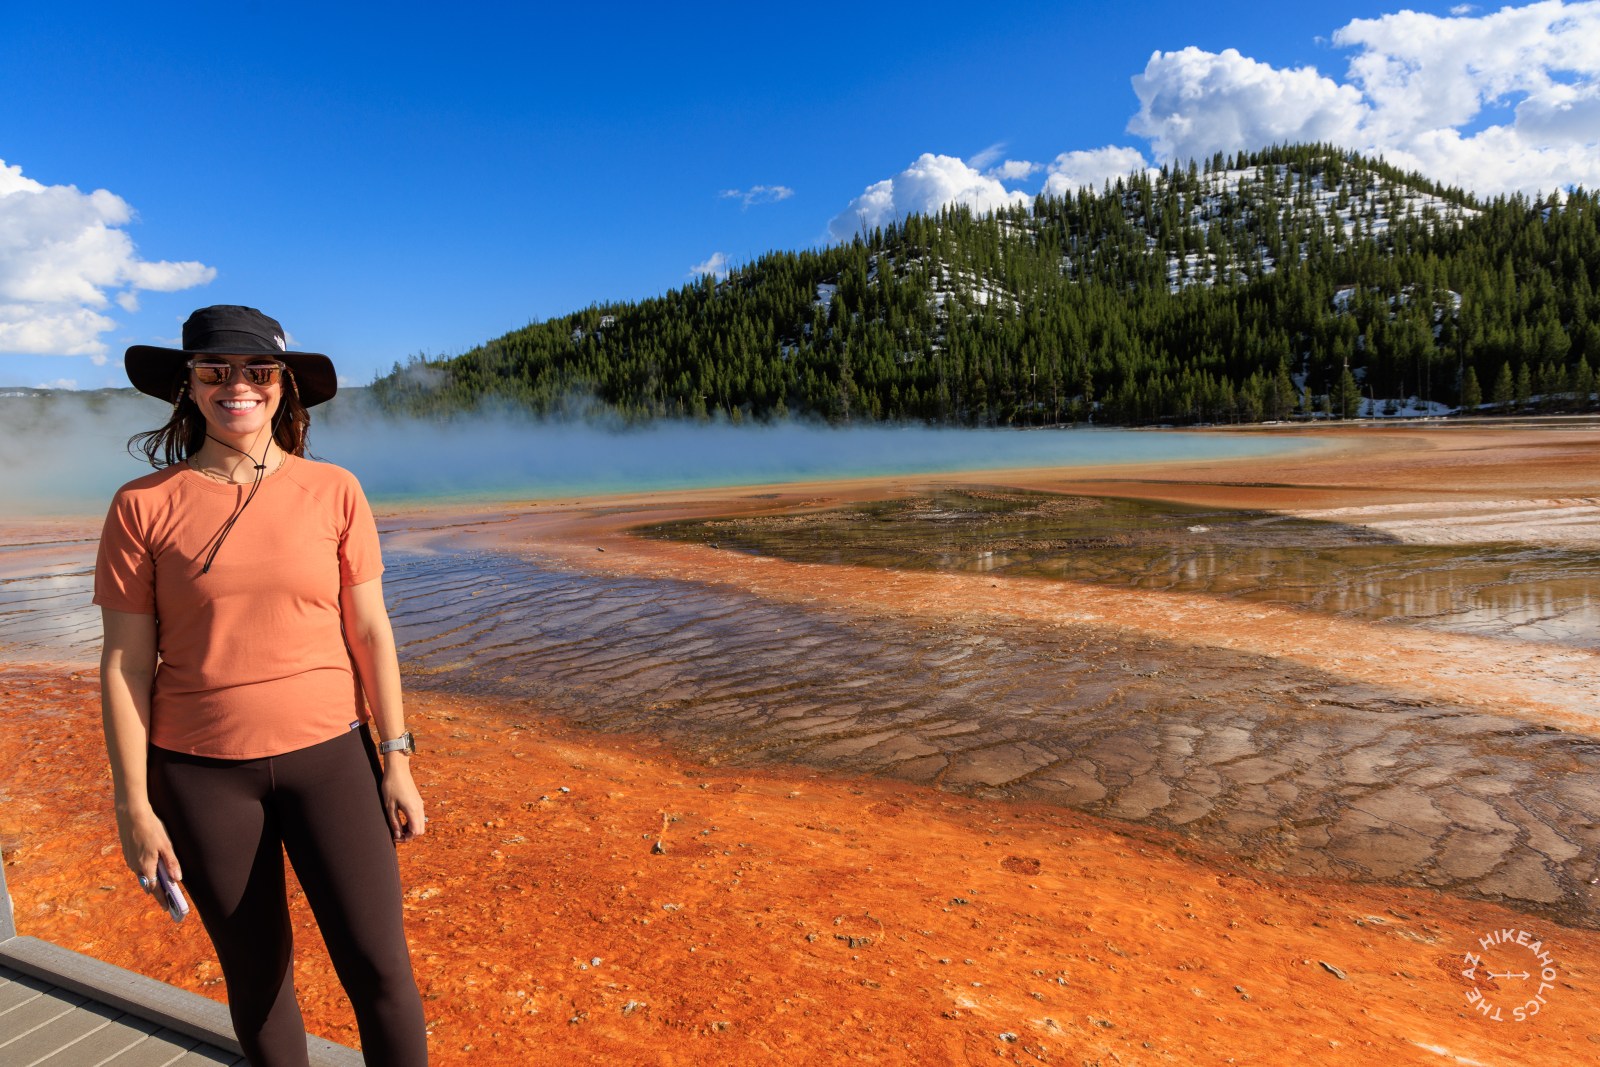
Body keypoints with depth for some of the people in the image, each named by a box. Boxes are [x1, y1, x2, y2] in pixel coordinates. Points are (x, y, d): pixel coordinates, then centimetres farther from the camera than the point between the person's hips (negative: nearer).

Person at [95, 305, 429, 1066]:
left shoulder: (332, 492, -2)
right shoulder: (144, 506, -4)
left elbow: (370, 631, 1)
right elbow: (124, 662, -2)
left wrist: (396, 760, 0)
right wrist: (133, 803, -2)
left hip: (328, 754, 0)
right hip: (202, 771, 0)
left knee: (379, 967, -1)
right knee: (256, 973, 13)